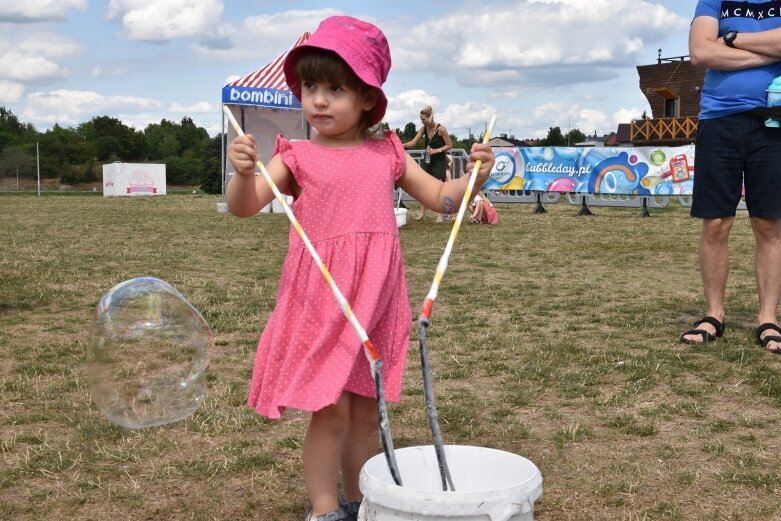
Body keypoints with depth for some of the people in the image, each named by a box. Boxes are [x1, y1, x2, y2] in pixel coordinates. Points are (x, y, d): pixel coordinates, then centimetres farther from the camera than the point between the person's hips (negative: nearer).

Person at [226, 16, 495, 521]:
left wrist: (475, 176, -2)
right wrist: (244, 172, -30)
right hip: (321, 298, -3)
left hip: (377, 297, 4)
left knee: (367, 410, 13)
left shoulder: (388, 153, 8)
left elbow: (441, 198, 14)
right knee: (331, 410, -3)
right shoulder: (297, 156, -2)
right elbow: (244, 206, -11)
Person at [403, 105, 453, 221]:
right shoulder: (423, 129, -1)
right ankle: (422, 211, 14)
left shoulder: (441, 129, -15)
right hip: (427, 160, 5)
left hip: (439, 161, -5)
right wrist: (402, 145, -25)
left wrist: (436, 150, -22)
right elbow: (413, 142, -7)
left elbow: (450, 145, -10)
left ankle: (440, 214, 2)